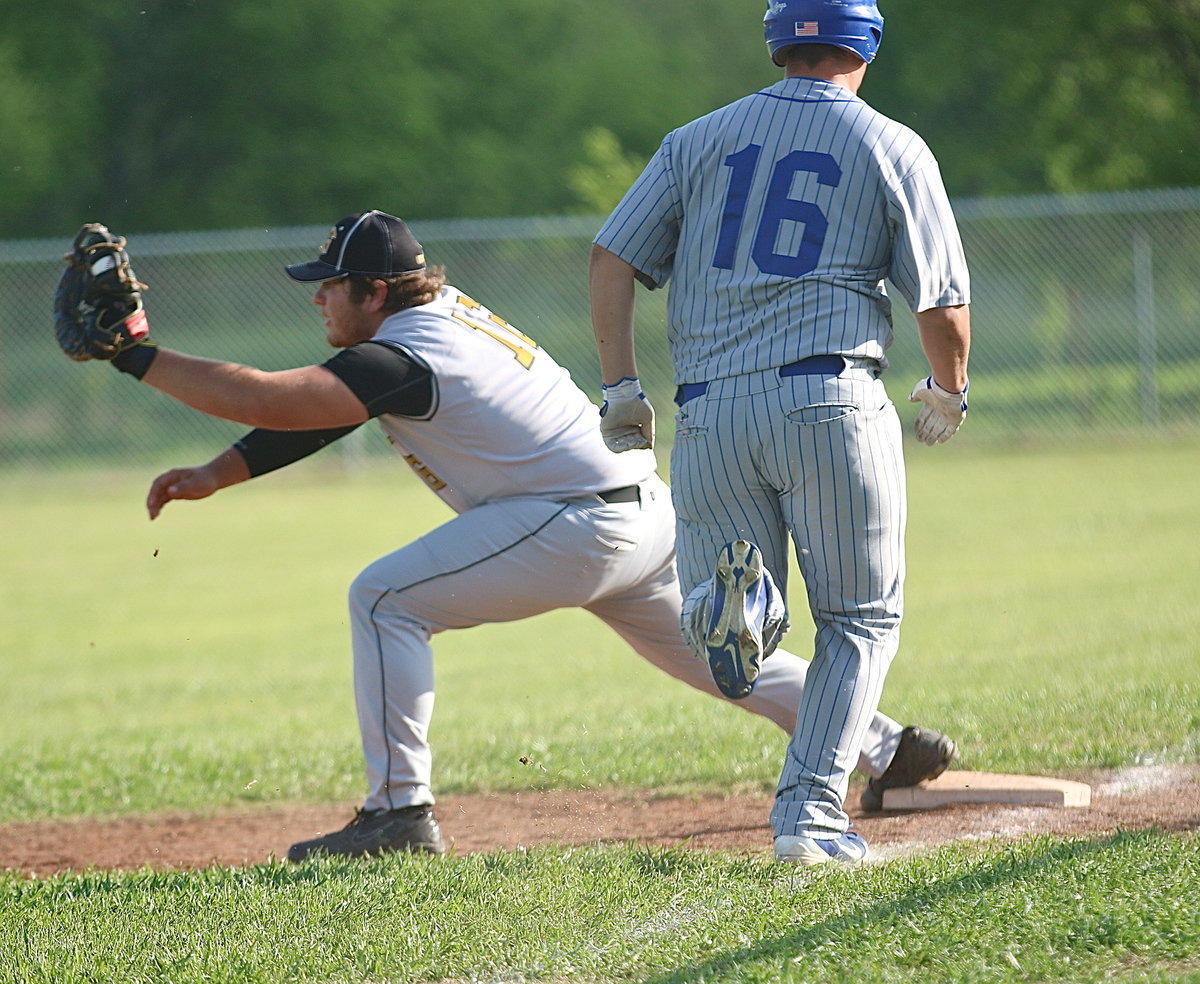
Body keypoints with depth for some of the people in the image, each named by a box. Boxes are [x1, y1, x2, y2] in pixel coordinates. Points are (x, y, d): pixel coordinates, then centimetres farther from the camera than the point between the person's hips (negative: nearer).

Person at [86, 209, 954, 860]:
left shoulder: (404, 358, -17)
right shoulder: (442, 310, 10)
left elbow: (272, 400, -28)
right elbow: (315, 408, 14)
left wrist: (140, 358, -25)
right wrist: (216, 476, 6)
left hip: (578, 528, -10)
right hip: (646, 514, 10)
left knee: (385, 599, -10)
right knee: (710, 654, 26)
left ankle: (401, 809, -13)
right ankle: (885, 745, 34)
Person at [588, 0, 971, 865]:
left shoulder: (699, 141, 14)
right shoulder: (893, 149, 6)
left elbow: (612, 259, 6)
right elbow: (943, 305, 5)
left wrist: (621, 389, 7)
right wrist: (949, 390, 24)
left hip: (710, 411, 3)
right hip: (830, 399, -2)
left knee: (735, 642, 8)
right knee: (862, 618, 10)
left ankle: (734, 594, -28)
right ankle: (810, 813, -4)